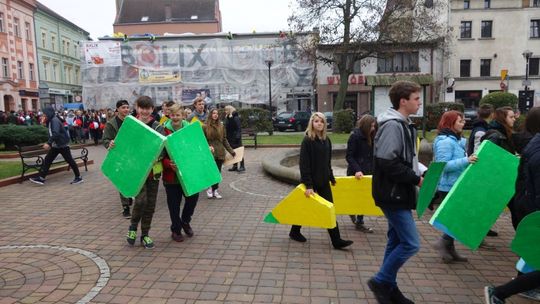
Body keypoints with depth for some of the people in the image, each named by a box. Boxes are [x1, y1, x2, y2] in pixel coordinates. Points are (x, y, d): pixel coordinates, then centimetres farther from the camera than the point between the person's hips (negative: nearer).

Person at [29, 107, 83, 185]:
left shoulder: (55, 120, -17)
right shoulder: (51, 121, 14)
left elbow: (55, 133, -30)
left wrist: (48, 143, -35)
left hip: (63, 144, -10)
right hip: (56, 145, 10)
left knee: (69, 160, -3)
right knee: (47, 159, 5)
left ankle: (78, 177, 6)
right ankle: (41, 178, 7)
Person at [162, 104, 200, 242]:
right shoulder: (164, 131, -7)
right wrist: (169, 163, -27)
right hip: (171, 174, -2)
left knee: (193, 196, 4)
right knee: (174, 203, 7)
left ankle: (185, 221, 33)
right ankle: (175, 230, 29)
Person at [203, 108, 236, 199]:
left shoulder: (221, 126, 8)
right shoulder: (205, 126, -2)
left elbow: (224, 140, 12)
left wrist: (231, 151, 9)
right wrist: (207, 147, -19)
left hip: (220, 153, 4)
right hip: (210, 153, -3)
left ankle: (215, 190, 17)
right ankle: (209, 188, 15)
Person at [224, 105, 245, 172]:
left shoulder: (236, 118, -13)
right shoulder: (227, 118, 11)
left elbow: (239, 128, -18)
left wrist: (238, 136, -24)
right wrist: (227, 137, 13)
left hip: (235, 138, -8)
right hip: (230, 138, 8)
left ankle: (242, 166, 1)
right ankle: (235, 166, 21)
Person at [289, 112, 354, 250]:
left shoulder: (326, 140, 6)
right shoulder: (307, 140, -14)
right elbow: (304, 164, -18)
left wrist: (331, 178, 15)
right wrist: (308, 185, -22)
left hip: (324, 181, 6)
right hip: (311, 181, -6)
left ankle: (336, 240, 7)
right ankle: (294, 232, 32)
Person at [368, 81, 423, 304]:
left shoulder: (403, 125, 14)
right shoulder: (393, 125, -18)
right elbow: (388, 163, -26)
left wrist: (420, 174, 7)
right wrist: (416, 179, -18)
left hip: (398, 193, 10)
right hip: (393, 194, -10)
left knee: (396, 241, 15)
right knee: (411, 243, -5)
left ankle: (388, 286, 28)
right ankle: (380, 281, 10)